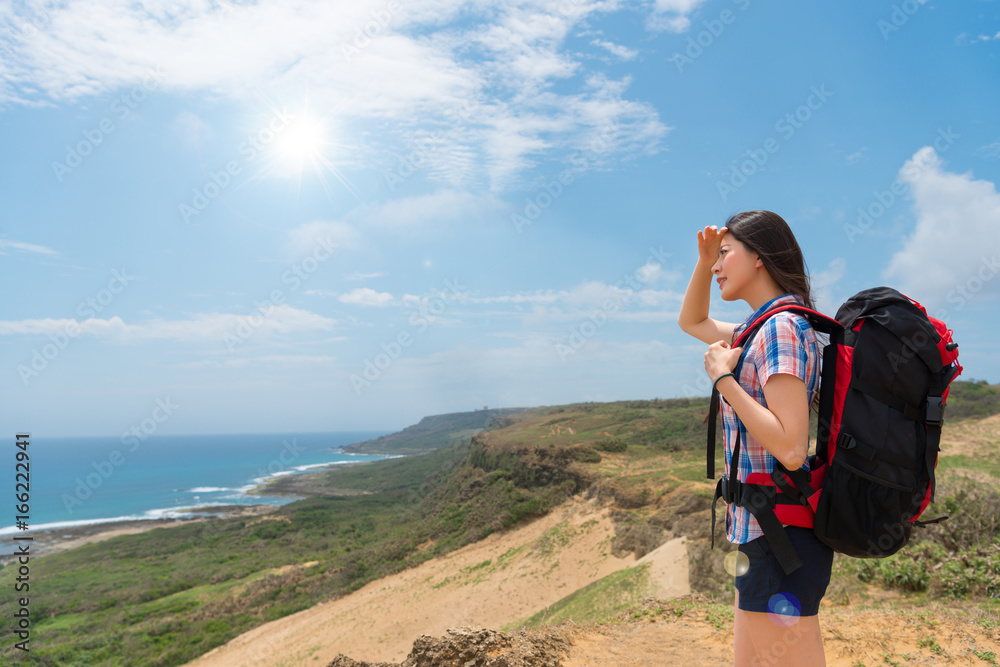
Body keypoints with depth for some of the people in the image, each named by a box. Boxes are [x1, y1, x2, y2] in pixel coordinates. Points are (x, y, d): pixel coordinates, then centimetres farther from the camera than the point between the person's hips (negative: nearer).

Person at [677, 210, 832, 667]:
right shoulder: (762, 329, 12)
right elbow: (692, 322, 29)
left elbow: (791, 449, -26)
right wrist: (703, 262, 14)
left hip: (779, 532, -10)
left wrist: (722, 377, -18)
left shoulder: (781, 327, -17)